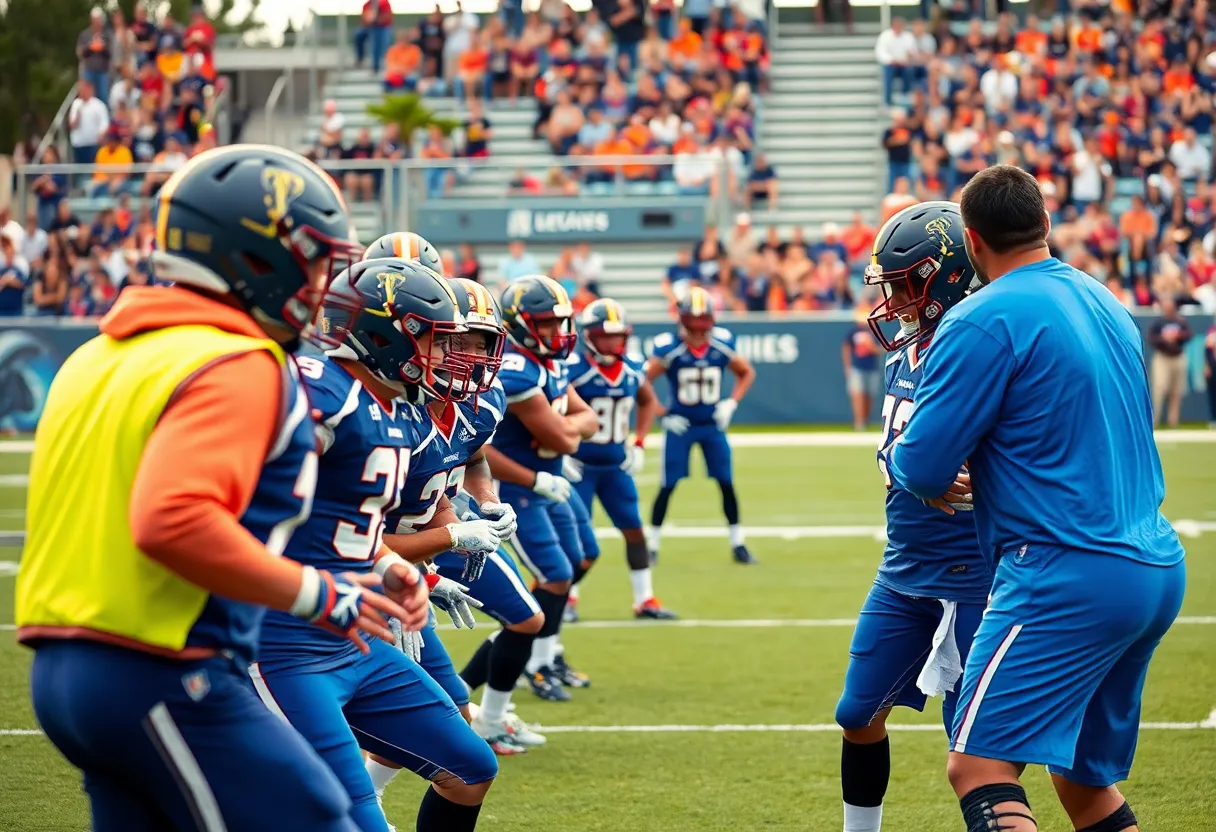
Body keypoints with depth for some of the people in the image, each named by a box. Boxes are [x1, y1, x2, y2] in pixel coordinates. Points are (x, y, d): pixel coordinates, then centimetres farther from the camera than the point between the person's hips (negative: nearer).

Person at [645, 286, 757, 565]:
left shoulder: (722, 345, -7)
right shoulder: (669, 348, -17)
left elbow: (747, 373, 11)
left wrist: (731, 403, -1)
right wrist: (663, 415, -13)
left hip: (712, 425, 3)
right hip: (680, 426, -3)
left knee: (727, 484, 2)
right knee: (667, 487, -2)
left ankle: (738, 544, 13)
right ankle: (651, 545, 9)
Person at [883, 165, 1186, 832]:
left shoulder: (985, 322, -11)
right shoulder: (1106, 305, 16)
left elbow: (922, 467, -11)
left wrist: (896, 457, 11)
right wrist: (980, 471, 27)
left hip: (1071, 575, -9)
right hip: (1157, 570, 9)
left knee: (979, 767, -12)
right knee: (1085, 778, 18)